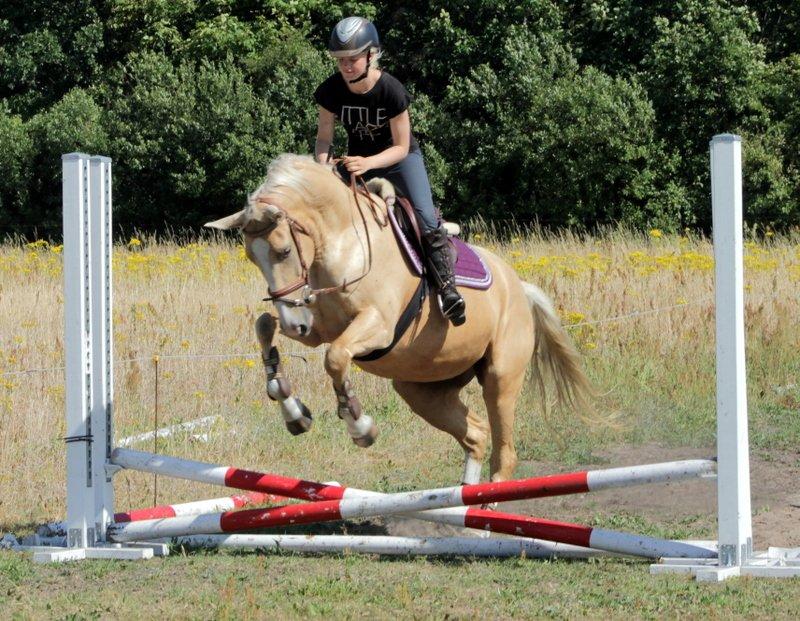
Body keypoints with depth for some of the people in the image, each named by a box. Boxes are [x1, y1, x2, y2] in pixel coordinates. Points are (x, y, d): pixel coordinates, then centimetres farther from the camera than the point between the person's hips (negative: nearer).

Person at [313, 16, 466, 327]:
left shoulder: (391, 91, -28)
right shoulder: (330, 91, -18)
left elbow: (401, 148, -21)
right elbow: (324, 137, -7)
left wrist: (368, 163, -38)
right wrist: (321, 167, -28)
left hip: (398, 157, -4)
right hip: (357, 158, 4)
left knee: (425, 217, -25)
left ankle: (446, 286, -20)